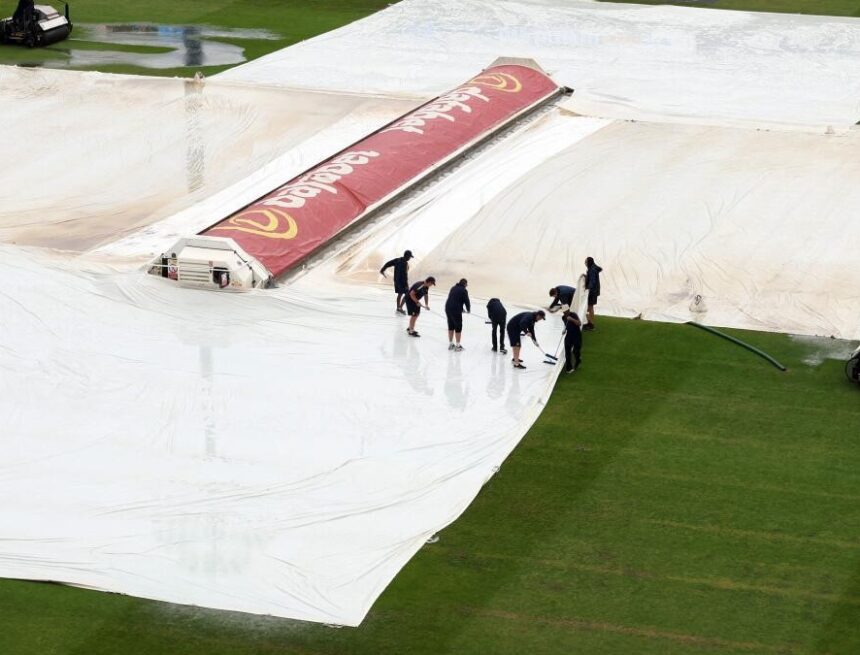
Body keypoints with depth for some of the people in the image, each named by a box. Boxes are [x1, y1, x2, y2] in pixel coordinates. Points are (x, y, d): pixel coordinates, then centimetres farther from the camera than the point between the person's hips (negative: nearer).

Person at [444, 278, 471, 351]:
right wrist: (468, 310, 17)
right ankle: (457, 346, 9)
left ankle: (450, 344, 25)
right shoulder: (463, 291, -6)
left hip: (448, 309, 7)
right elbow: (467, 301, -4)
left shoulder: (453, 288, 16)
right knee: (458, 328, 5)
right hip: (456, 310, -7)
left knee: (450, 326, 18)